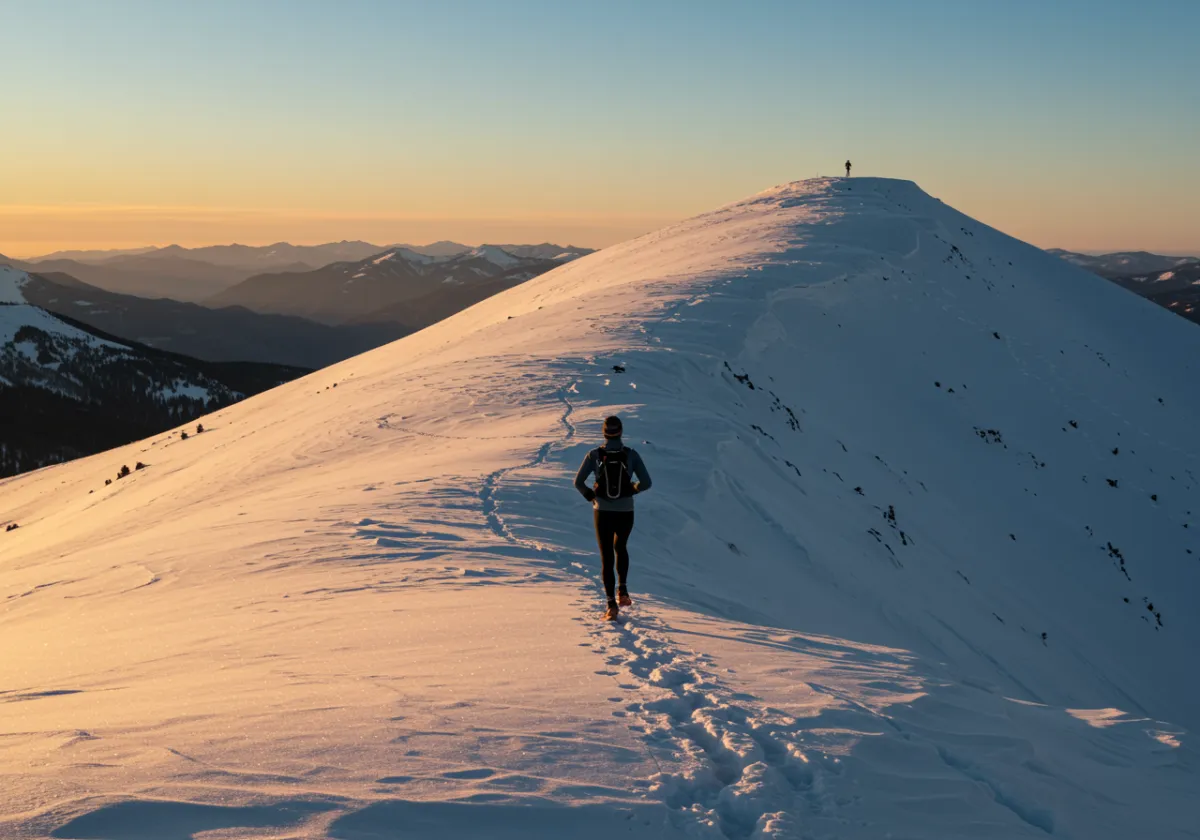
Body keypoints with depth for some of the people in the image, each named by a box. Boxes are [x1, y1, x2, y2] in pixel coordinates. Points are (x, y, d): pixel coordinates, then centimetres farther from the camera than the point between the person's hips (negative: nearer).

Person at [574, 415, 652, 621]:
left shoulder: (594, 455, -8)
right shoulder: (631, 455, -8)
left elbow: (578, 482, -7)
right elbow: (646, 483, -7)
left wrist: (590, 496, 11)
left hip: (603, 513, -1)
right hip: (625, 513, 1)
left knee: (607, 558, 8)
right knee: (621, 548, 29)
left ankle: (612, 605, 0)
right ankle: (622, 590, 17)